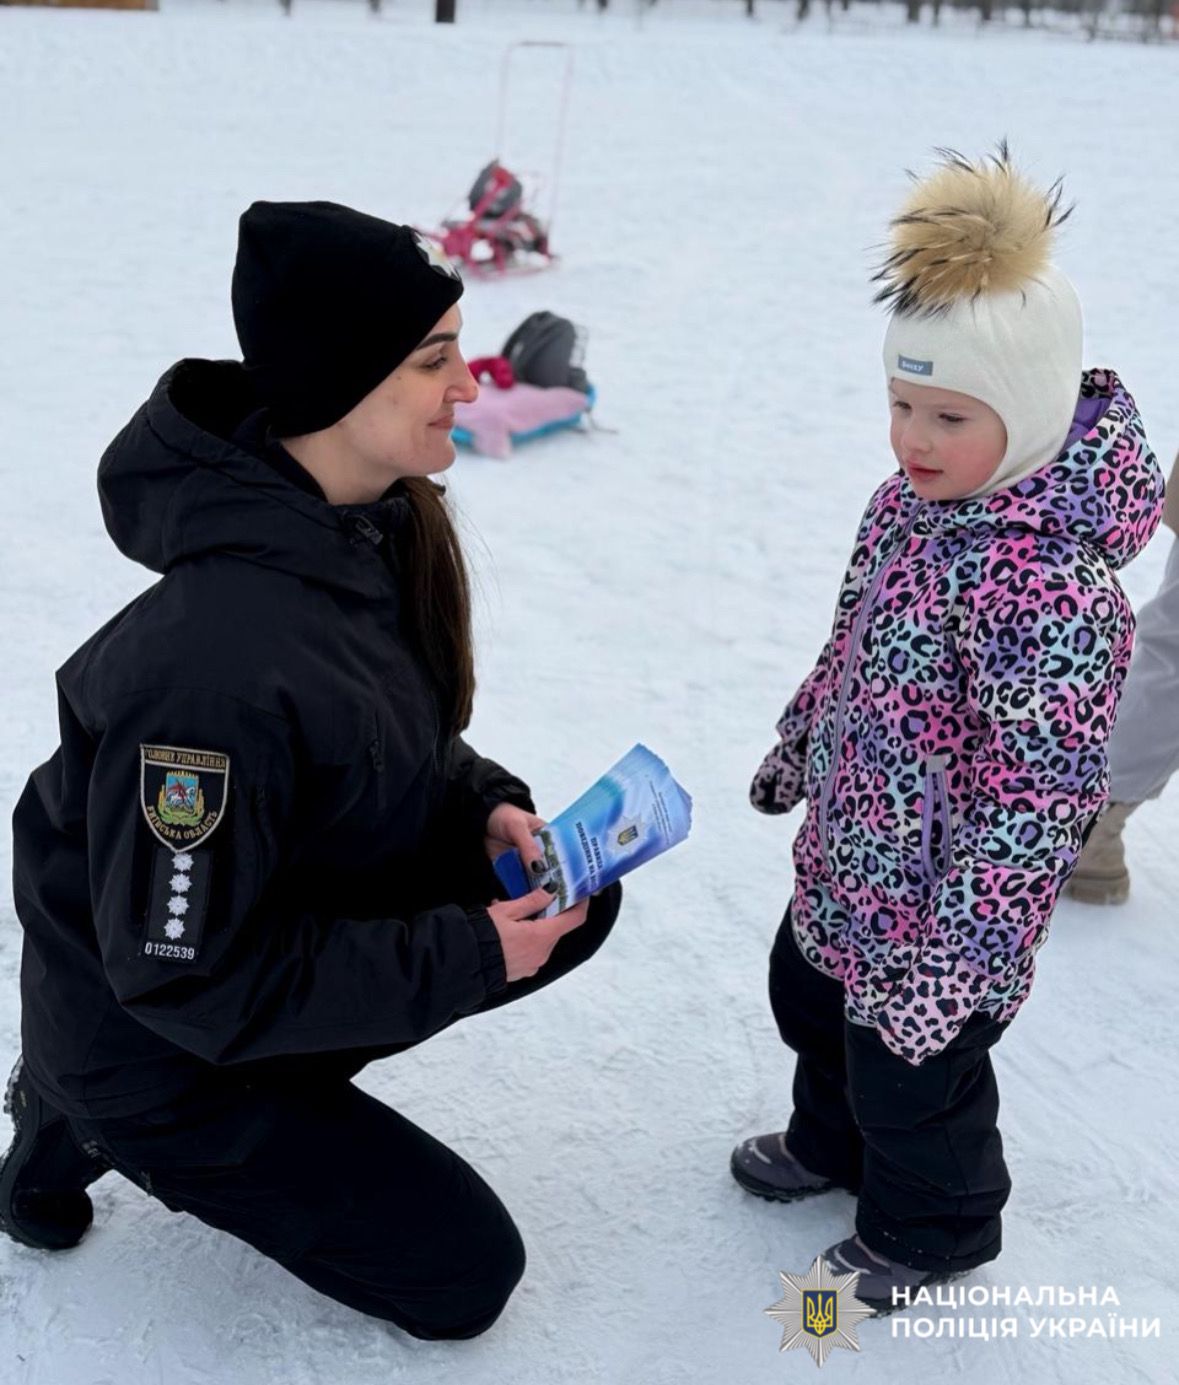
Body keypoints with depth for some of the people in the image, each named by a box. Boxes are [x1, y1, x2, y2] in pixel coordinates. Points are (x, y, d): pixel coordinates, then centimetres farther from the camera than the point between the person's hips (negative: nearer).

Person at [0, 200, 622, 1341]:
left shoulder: (375, 526, -11)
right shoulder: (219, 666, -39)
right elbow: (187, 980, -30)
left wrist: (484, 805, -12)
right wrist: (467, 957, -26)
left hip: (304, 905, 7)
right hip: (159, 1050, -7)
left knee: (577, 903, -3)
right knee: (464, 1273, 4)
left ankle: (298, 1074, 7)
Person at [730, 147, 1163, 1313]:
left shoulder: (1051, 582, -33)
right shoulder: (910, 502, -4)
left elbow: (1038, 792, -30)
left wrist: (961, 945, -26)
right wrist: (794, 752, 23)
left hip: (935, 901, -9)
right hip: (846, 860, 9)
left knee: (914, 1070, 14)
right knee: (811, 1003, 29)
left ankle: (928, 1231, 43)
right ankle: (833, 1142, 58)